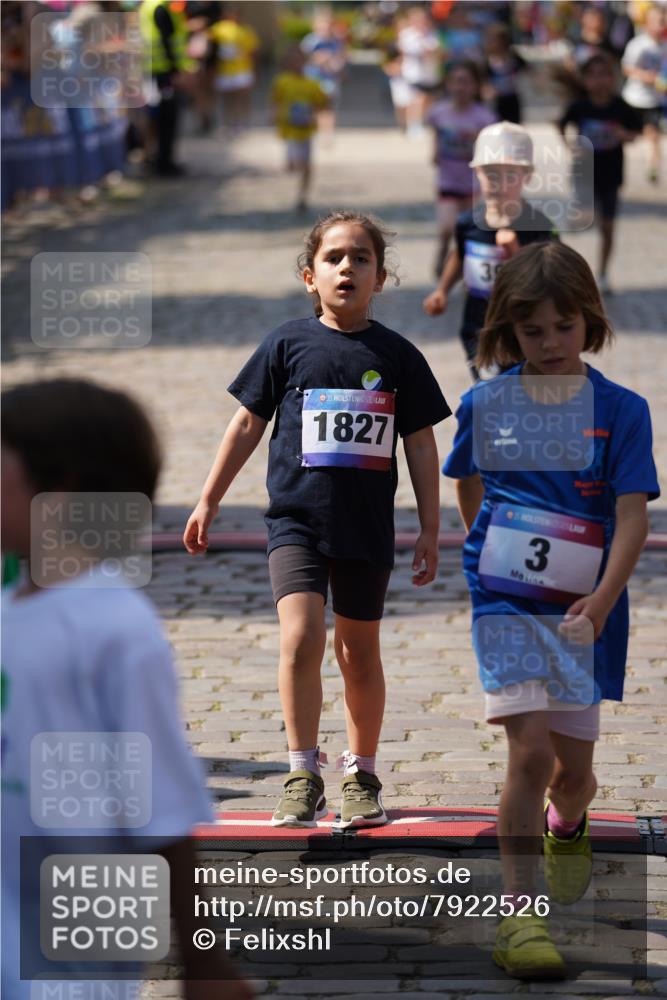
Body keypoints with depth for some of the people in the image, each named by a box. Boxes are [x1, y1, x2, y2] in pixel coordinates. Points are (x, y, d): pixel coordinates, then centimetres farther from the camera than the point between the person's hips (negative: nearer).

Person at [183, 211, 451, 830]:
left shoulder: (397, 356, 2)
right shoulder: (289, 345, 0)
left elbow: (420, 444, 8)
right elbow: (247, 426, 8)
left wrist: (430, 530, 6)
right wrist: (208, 502, 9)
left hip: (367, 528, 1)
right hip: (297, 519, -1)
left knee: (360, 653, 10)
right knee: (301, 637, -17)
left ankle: (360, 776, 25)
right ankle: (302, 774, -7)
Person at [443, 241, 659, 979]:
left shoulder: (620, 410, -5)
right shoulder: (485, 405, 1)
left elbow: (632, 514, -11)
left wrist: (603, 598, -23)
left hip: (584, 610, 1)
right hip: (505, 601, 0)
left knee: (573, 764, 10)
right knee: (530, 751, -16)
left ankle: (565, 828, 47)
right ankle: (518, 914, -11)